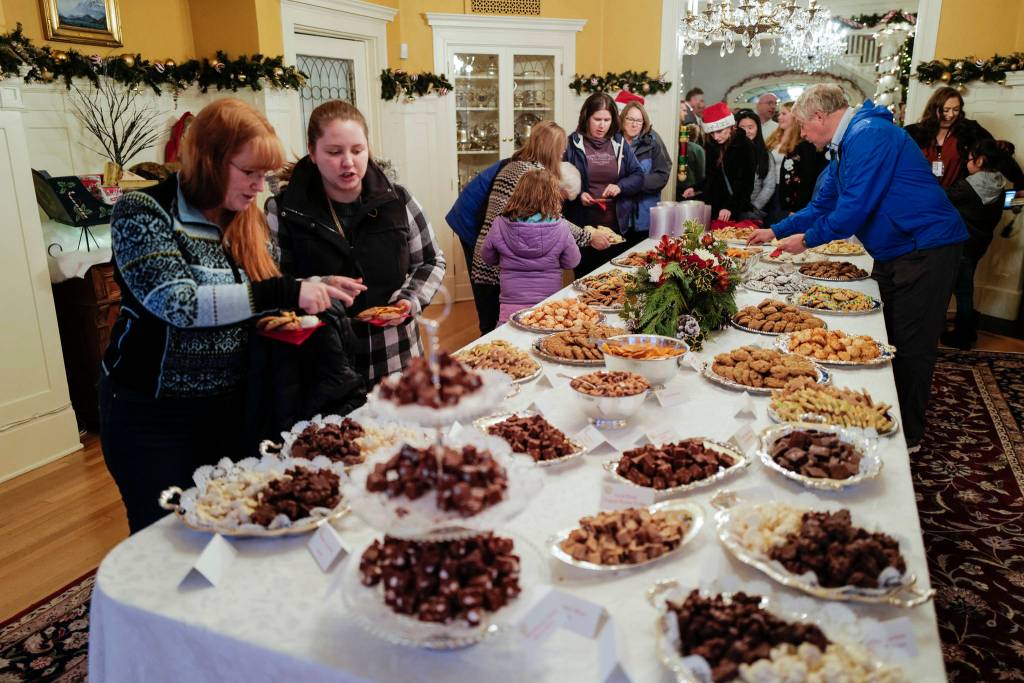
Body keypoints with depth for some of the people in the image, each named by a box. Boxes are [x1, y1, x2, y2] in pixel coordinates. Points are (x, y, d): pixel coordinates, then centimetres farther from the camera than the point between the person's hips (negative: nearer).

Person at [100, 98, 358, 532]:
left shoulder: (250, 219, 4)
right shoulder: (143, 213, -14)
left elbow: (264, 299, 14)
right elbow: (178, 303, -28)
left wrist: (316, 288, -5)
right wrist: (284, 293, -31)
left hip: (232, 406, 5)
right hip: (154, 415, -5)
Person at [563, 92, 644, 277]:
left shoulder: (620, 143, 8)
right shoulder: (573, 144, -3)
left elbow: (638, 176, 7)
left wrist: (621, 186, -12)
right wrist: (577, 196, -20)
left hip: (617, 225, 3)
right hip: (583, 226, -3)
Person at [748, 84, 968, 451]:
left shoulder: (868, 135, -19)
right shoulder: (845, 146, 14)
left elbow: (856, 206, -23)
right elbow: (821, 206, 22)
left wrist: (808, 239, -11)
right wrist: (775, 231, 20)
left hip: (926, 248, -10)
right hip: (893, 252, 10)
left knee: (910, 346, -3)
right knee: (883, 340, 14)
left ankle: (907, 436, 9)